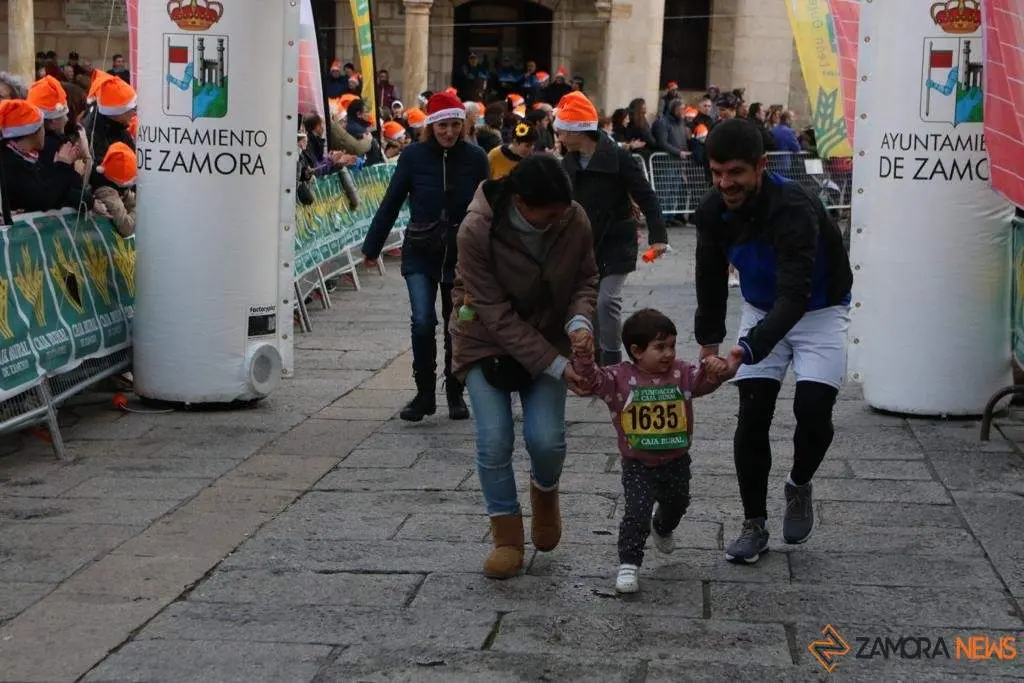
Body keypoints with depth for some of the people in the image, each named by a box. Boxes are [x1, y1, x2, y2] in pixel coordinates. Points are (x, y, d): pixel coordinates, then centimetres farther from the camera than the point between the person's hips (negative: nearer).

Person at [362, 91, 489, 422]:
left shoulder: (475, 158, -4)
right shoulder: (413, 156, -6)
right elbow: (391, 203, 2)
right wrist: (372, 247, 4)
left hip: (462, 254, 1)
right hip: (420, 254, -1)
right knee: (423, 323, -13)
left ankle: (455, 394, 26)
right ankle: (424, 394, 4)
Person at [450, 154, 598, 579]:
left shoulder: (574, 221, -18)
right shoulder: (476, 232, -28)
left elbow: (586, 278, -2)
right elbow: (497, 316, -25)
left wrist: (579, 320, -25)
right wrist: (555, 365, -28)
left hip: (548, 338, 2)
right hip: (487, 341, -2)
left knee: (547, 440, -10)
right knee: (494, 441, -10)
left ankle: (544, 492, 26)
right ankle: (507, 537, 9)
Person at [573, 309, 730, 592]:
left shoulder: (682, 373, -7)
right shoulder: (620, 377, -13)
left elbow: (705, 380, -16)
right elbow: (592, 381, -20)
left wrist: (714, 367, -39)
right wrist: (584, 361, -39)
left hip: (675, 460, 4)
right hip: (638, 464, -4)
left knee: (677, 504, 27)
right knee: (637, 513, -16)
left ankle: (662, 530, 60)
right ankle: (628, 565, -6)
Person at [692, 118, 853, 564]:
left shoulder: (794, 209, -35)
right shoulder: (712, 213, -15)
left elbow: (796, 294, -44)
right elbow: (711, 279, 3)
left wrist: (749, 349, -56)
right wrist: (709, 340, 8)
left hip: (819, 311, -4)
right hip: (762, 310, 4)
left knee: (813, 410, -18)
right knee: (752, 417, -6)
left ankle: (799, 486, 14)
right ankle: (754, 524, 6)